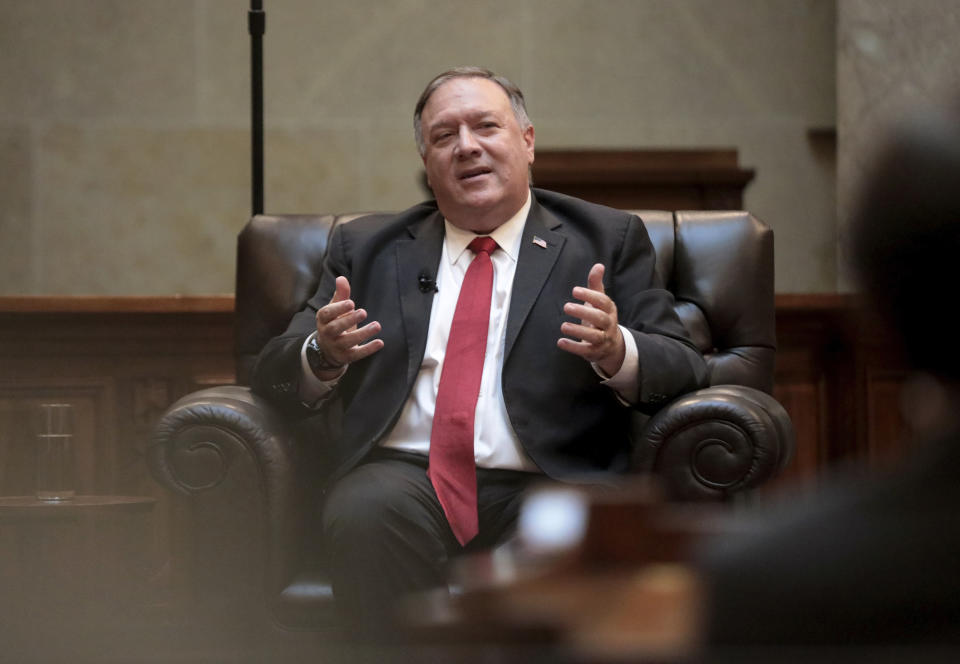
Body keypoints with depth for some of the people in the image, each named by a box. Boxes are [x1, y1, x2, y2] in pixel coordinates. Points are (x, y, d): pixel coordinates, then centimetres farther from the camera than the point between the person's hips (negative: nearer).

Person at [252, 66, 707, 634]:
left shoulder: (608, 240, 15)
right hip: (403, 477, 2)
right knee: (361, 514, -33)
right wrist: (323, 354, -10)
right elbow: (274, 371, 15)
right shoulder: (366, 247, 21)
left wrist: (616, 352, -17)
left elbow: (684, 367, 7)